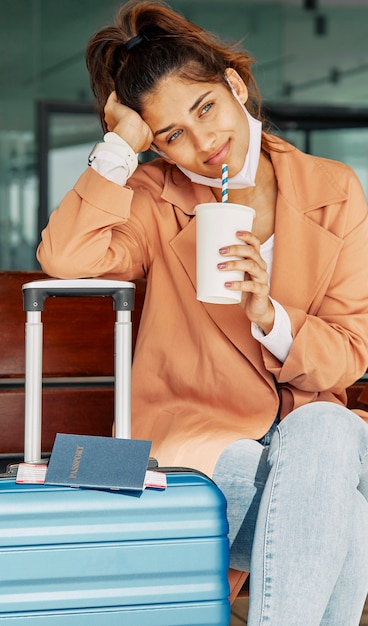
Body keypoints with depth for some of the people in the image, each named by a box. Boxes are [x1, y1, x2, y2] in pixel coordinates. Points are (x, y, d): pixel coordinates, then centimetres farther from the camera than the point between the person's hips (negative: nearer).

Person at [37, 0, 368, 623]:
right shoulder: (157, 199, 3)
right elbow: (65, 257, -19)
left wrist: (268, 316, -18)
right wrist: (123, 141, -12)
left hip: (311, 430, 2)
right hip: (198, 439, -2)